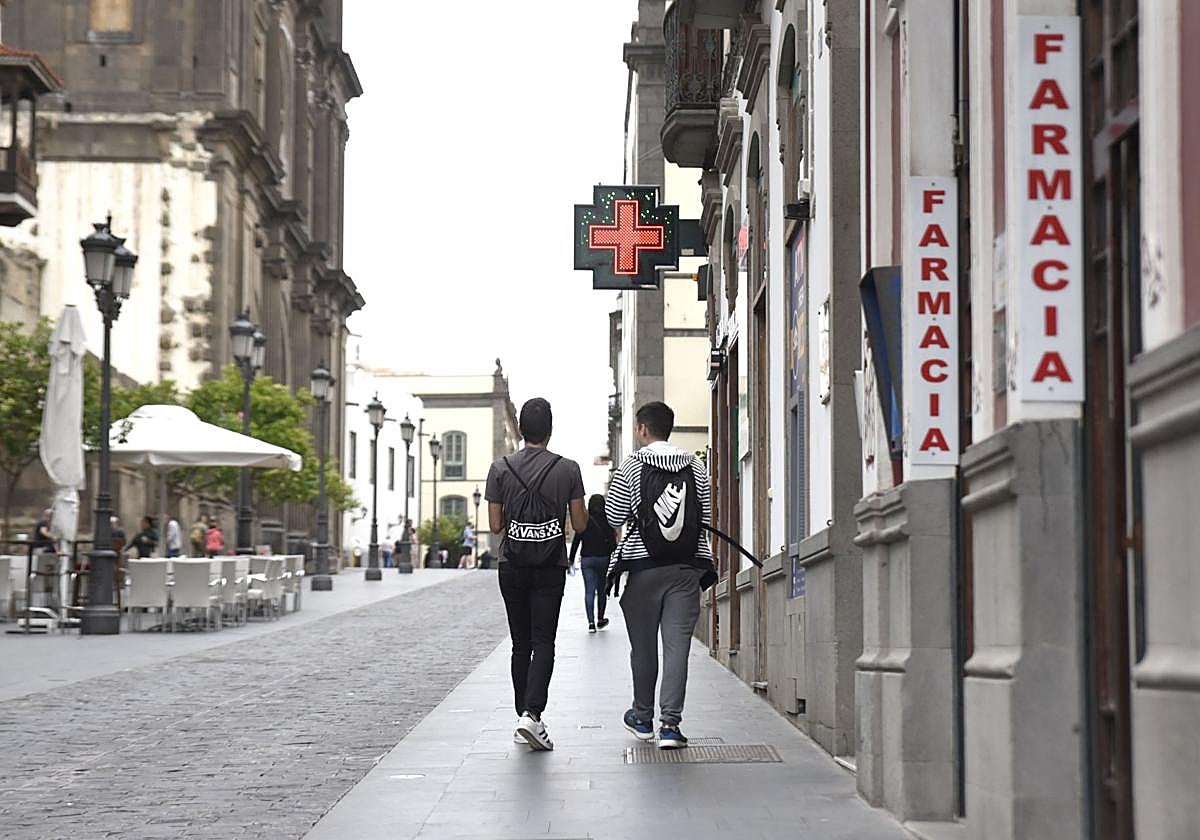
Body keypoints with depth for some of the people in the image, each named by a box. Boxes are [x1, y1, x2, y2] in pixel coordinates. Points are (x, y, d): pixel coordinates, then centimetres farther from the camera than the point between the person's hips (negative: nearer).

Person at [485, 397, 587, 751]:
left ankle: (524, 715, 14)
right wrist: (583, 511, 20)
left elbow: (495, 525, 0)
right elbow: (580, 524, -2)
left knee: (521, 644, 12)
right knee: (543, 643, -3)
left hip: (513, 566, 2)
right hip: (551, 567, -2)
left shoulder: (501, 469, -1)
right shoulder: (568, 469, -4)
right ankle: (532, 714, -19)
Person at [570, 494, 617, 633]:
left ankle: (591, 622, -12)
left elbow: (576, 542, -2)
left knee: (589, 591, -1)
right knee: (601, 590, 15)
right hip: (603, 559, 0)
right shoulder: (607, 522, -4)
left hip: (587, 560, 0)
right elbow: (613, 543, -5)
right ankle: (600, 619, 27)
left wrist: (571, 561, 3)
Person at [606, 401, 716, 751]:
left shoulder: (631, 465, -5)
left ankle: (643, 718, 25)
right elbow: (707, 518, 6)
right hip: (687, 567, 2)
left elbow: (614, 517, -4)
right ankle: (670, 723, -9)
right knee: (677, 645, -1)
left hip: (644, 566, -1)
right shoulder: (695, 466, 3)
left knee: (643, 646, 12)